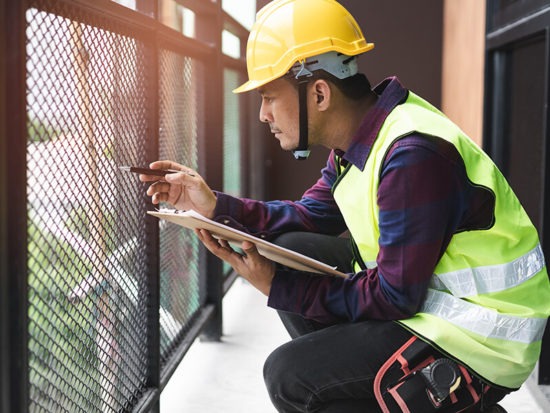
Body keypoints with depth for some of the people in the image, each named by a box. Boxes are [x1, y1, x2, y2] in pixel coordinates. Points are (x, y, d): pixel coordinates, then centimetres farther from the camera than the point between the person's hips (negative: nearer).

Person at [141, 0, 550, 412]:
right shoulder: (360, 138, 3)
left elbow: (395, 297, -23)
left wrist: (278, 287, -16)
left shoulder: (411, 156, -26)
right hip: (421, 297, 9)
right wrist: (215, 204, 4)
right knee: (292, 251, 6)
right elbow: (310, 218, 13)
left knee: (290, 374, -16)